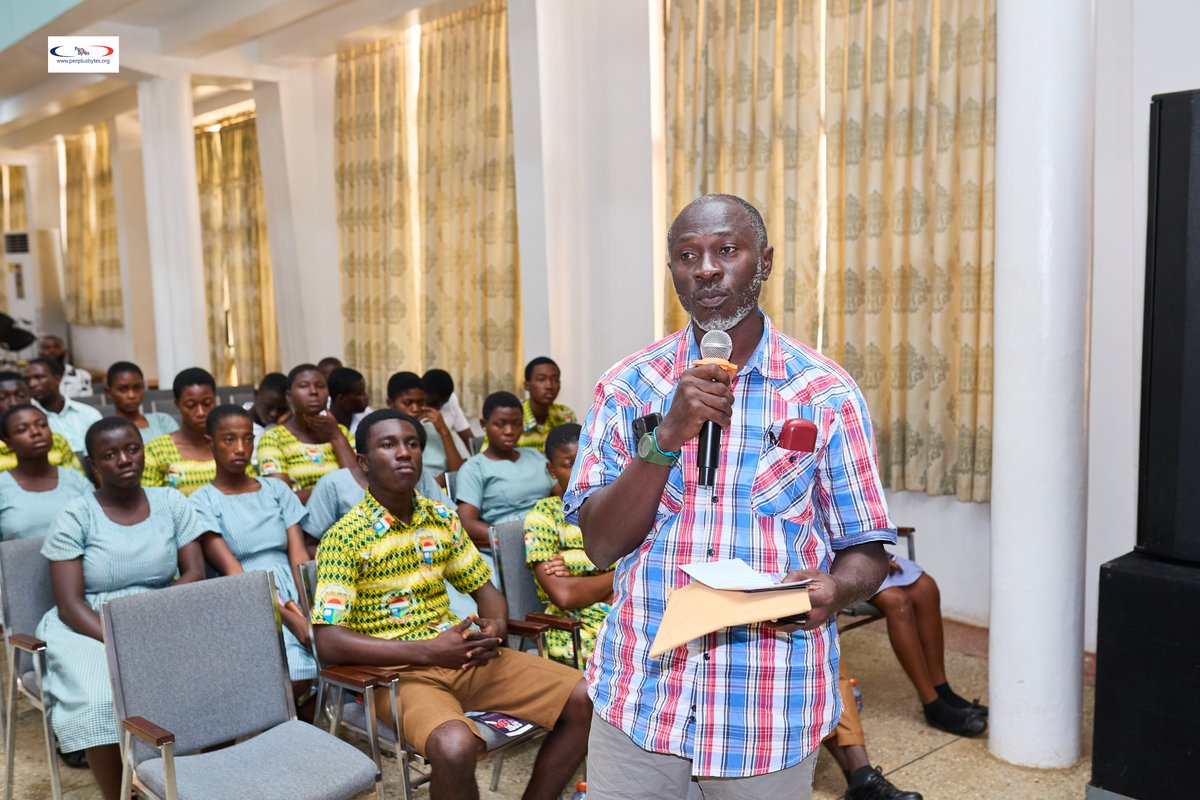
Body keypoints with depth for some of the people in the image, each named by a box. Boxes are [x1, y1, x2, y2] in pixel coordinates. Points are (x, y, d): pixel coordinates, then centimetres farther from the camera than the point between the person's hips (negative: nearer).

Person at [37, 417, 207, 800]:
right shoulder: (76, 517, -4)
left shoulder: (171, 503, 4)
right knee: (100, 701, -32)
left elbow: (195, 574, 0)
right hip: (90, 628, -2)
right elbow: (70, 604, -10)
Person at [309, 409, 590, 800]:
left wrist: (496, 627, -7)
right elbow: (329, 642, -16)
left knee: (586, 701, -8)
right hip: (397, 669, -6)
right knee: (455, 747, -37)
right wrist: (429, 651, -24)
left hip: (463, 655, 6)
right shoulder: (344, 538, -9)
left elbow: (485, 589, 18)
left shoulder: (443, 518, 9)